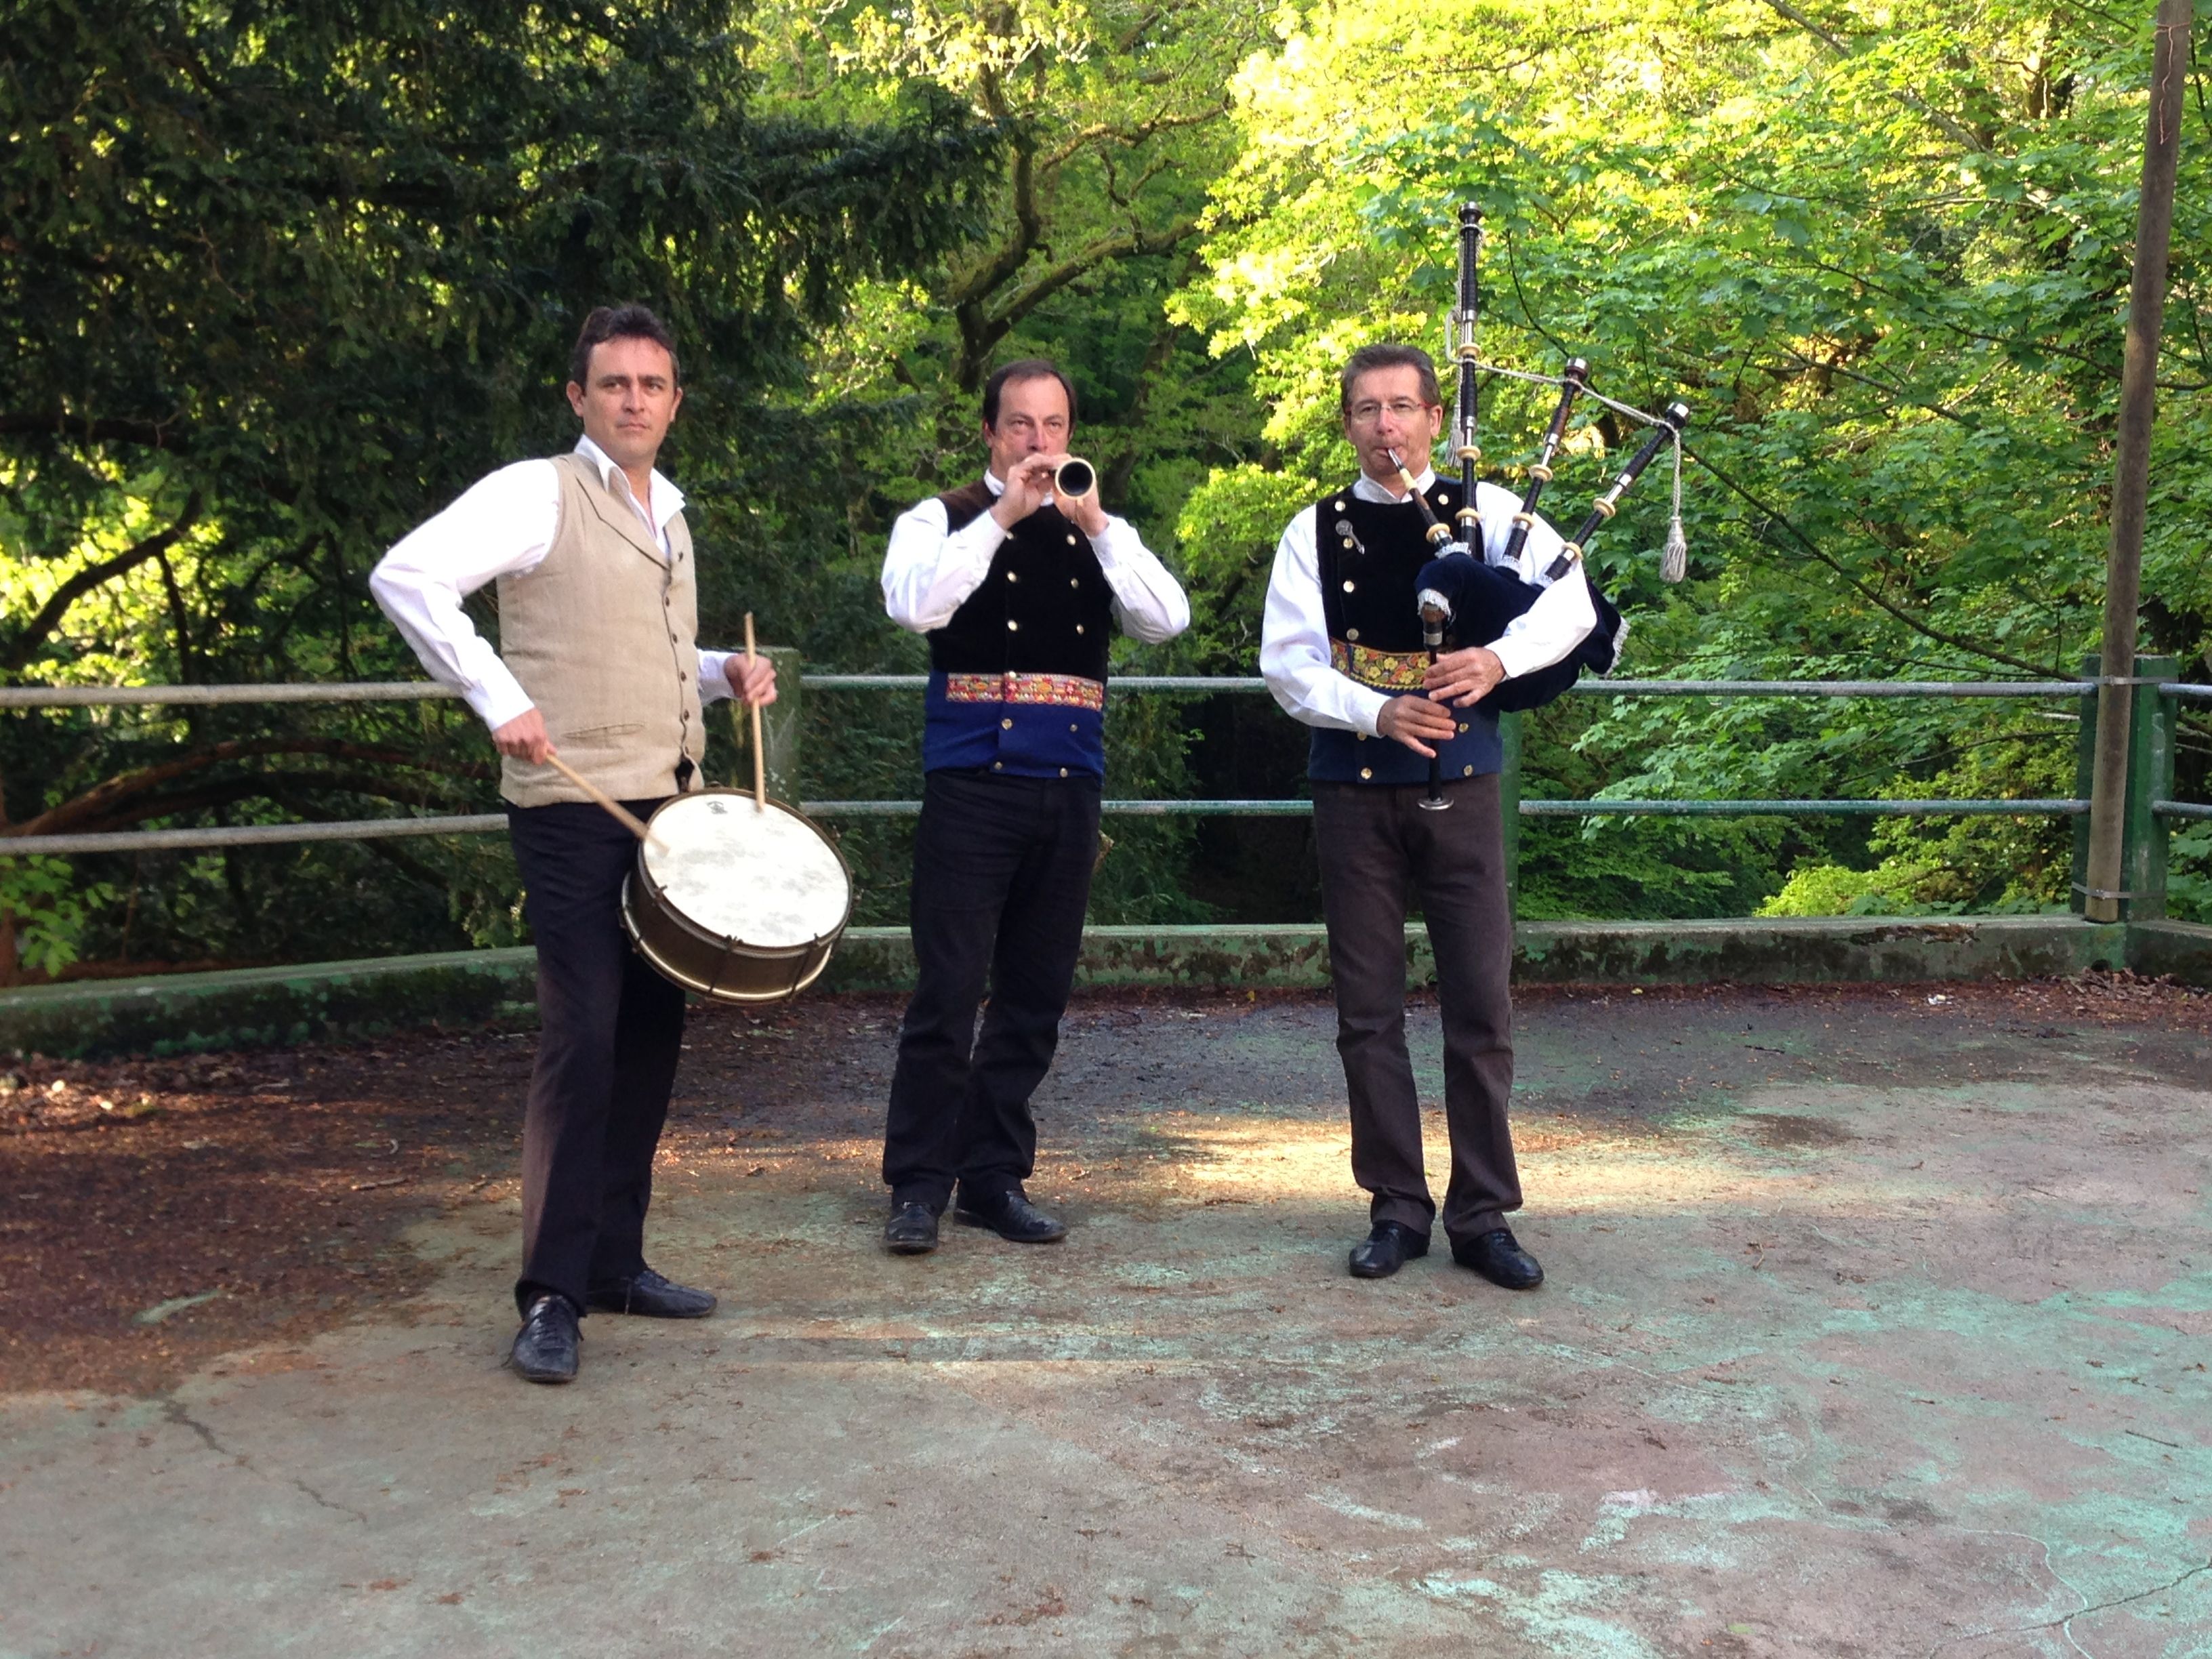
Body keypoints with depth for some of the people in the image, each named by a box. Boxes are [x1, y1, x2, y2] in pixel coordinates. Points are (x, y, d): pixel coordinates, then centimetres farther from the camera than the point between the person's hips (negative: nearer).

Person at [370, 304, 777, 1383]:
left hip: (670, 808, 8)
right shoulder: (537, 493, -5)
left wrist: (724, 674, 10)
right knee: (582, 1038, -9)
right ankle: (552, 1295, 0)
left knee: (652, 1035, 9)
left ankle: (616, 1263, 21)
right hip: (573, 808, -8)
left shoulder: (669, 517, 19)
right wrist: (499, 698, -22)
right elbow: (406, 577, -17)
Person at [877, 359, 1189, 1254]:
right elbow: (914, 605, -16)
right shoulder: (946, 518, 4)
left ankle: (995, 1178, 19)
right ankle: (919, 1186, 4)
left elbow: (1166, 620, -2)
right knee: (948, 992, -6)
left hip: (1068, 787, 4)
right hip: (972, 784, -4)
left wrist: (1097, 525, -11)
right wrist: (1001, 517, -16)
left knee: (1035, 996, 9)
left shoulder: (1099, 532, 14)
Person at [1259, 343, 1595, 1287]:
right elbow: (1288, 661, -3)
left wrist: (1501, 656, -27)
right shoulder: (1316, 531, 6)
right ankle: (1397, 1210, 17)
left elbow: (1569, 599, -8)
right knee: (1368, 1011, 5)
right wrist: (1378, 713, -19)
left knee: (1481, 1006, 1)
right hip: (1354, 790, 1)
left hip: (1461, 786, 0)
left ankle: (1482, 1216, 12)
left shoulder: (1485, 510, 6)